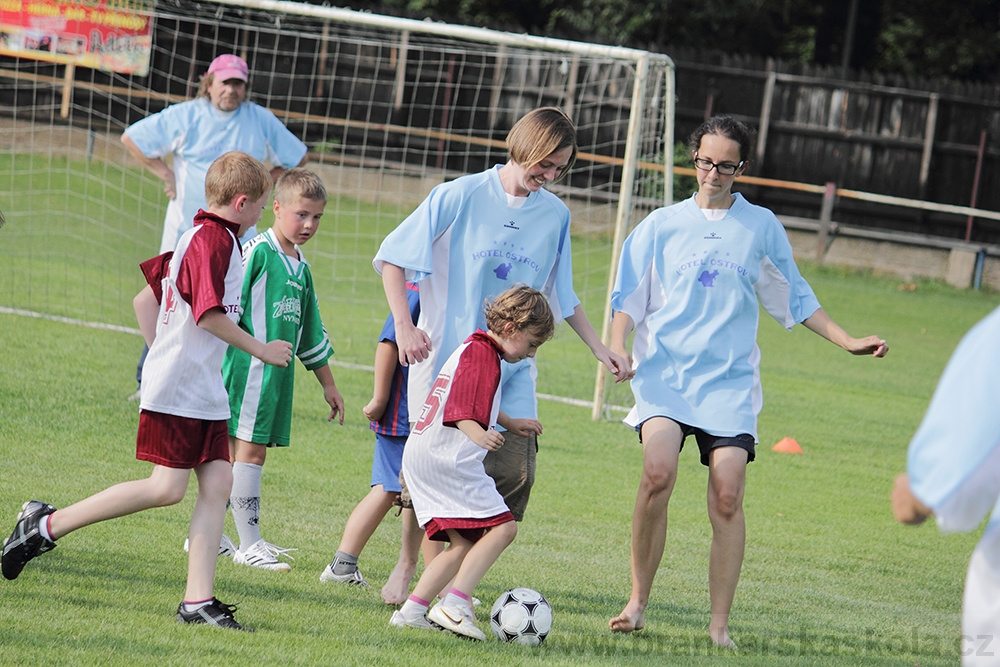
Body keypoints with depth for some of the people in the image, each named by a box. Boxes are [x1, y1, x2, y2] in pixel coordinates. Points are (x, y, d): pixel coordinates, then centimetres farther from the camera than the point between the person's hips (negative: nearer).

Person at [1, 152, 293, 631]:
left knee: (217, 483, 1)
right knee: (166, 489, -10)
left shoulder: (198, 238, 17)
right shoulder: (213, 239, -13)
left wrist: (161, 354, 22)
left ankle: (198, 599, -4)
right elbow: (208, 314, -21)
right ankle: (47, 524, -2)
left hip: (206, 393, 10)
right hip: (179, 391, -10)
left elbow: (146, 298, 22)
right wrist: (261, 350, -10)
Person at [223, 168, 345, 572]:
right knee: (250, 449, -8)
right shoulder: (257, 252, -9)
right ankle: (249, 545, -7)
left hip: (278, 372, 8)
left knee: (235, 450, 10)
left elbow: (311, 334, 26)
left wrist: (328, 385, 29)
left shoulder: (300, 267, 18)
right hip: (250, 367, -8)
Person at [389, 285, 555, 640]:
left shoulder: (474, 348, 23)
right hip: (447, 460, -11)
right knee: (502, 527, -12)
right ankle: (455, 604, -22)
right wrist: (478, 434, -42)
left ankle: (412, 610, 2)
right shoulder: (482, 353, -11)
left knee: (464, 544, 9)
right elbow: (460, 410, -25)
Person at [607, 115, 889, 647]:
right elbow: (628, 298, 11)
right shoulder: (662, 225, 10)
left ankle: (719, 626, -4)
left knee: (727, 497, -11)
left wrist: (847, 342, 13)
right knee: (658, 473, -24)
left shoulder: (761, 227, 12)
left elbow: (794, 299, 21)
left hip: (730, 380, 1)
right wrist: (617, 347, -7)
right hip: (664, 369, -1)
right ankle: (637, 603, -12)